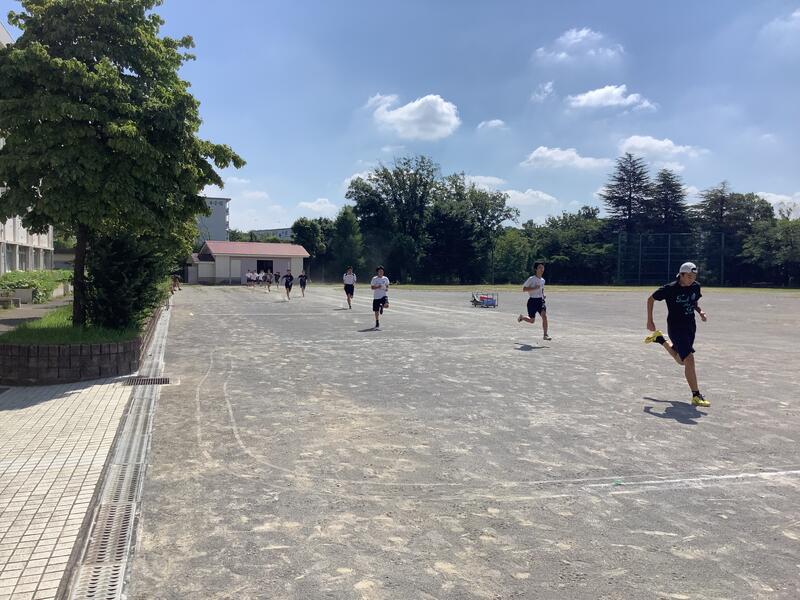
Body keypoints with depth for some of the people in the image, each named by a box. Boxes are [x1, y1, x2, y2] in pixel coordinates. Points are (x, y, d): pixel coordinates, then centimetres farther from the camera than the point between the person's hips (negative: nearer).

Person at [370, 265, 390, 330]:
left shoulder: (386, 278, 5)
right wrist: (377, 287, -20)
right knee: (376, 311, 3)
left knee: (386, 305, -27)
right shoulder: (374, 279, -1)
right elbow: (372, 287, -2)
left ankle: (382, 306, 13)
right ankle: (377, 324, 19)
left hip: (384, 295, 1)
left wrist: (387, 289, -4)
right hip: (376, 296, -1)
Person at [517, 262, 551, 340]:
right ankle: (522, 317, 38)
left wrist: (543, 295, 10)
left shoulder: (543, 280, 11)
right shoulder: (531, 279, -9)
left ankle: (545, 335, -12)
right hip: (532, 301, -5)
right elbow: (524, 289, -11)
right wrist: (534, 288, -21)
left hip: (540, 300, 5)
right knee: (532, 321, 5)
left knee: (544, 316, -17)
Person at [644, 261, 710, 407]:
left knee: (681, 361, 21)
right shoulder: (670, 289, -17)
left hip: (690, 327, 7)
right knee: (689, 359, -18)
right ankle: (696, 396, -12)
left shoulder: (696, 287, -1)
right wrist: (650, 321, -5)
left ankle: (661, 340, 44)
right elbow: (650, 299, -5)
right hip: (675, 328, -7)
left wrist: (700, 312, -4)